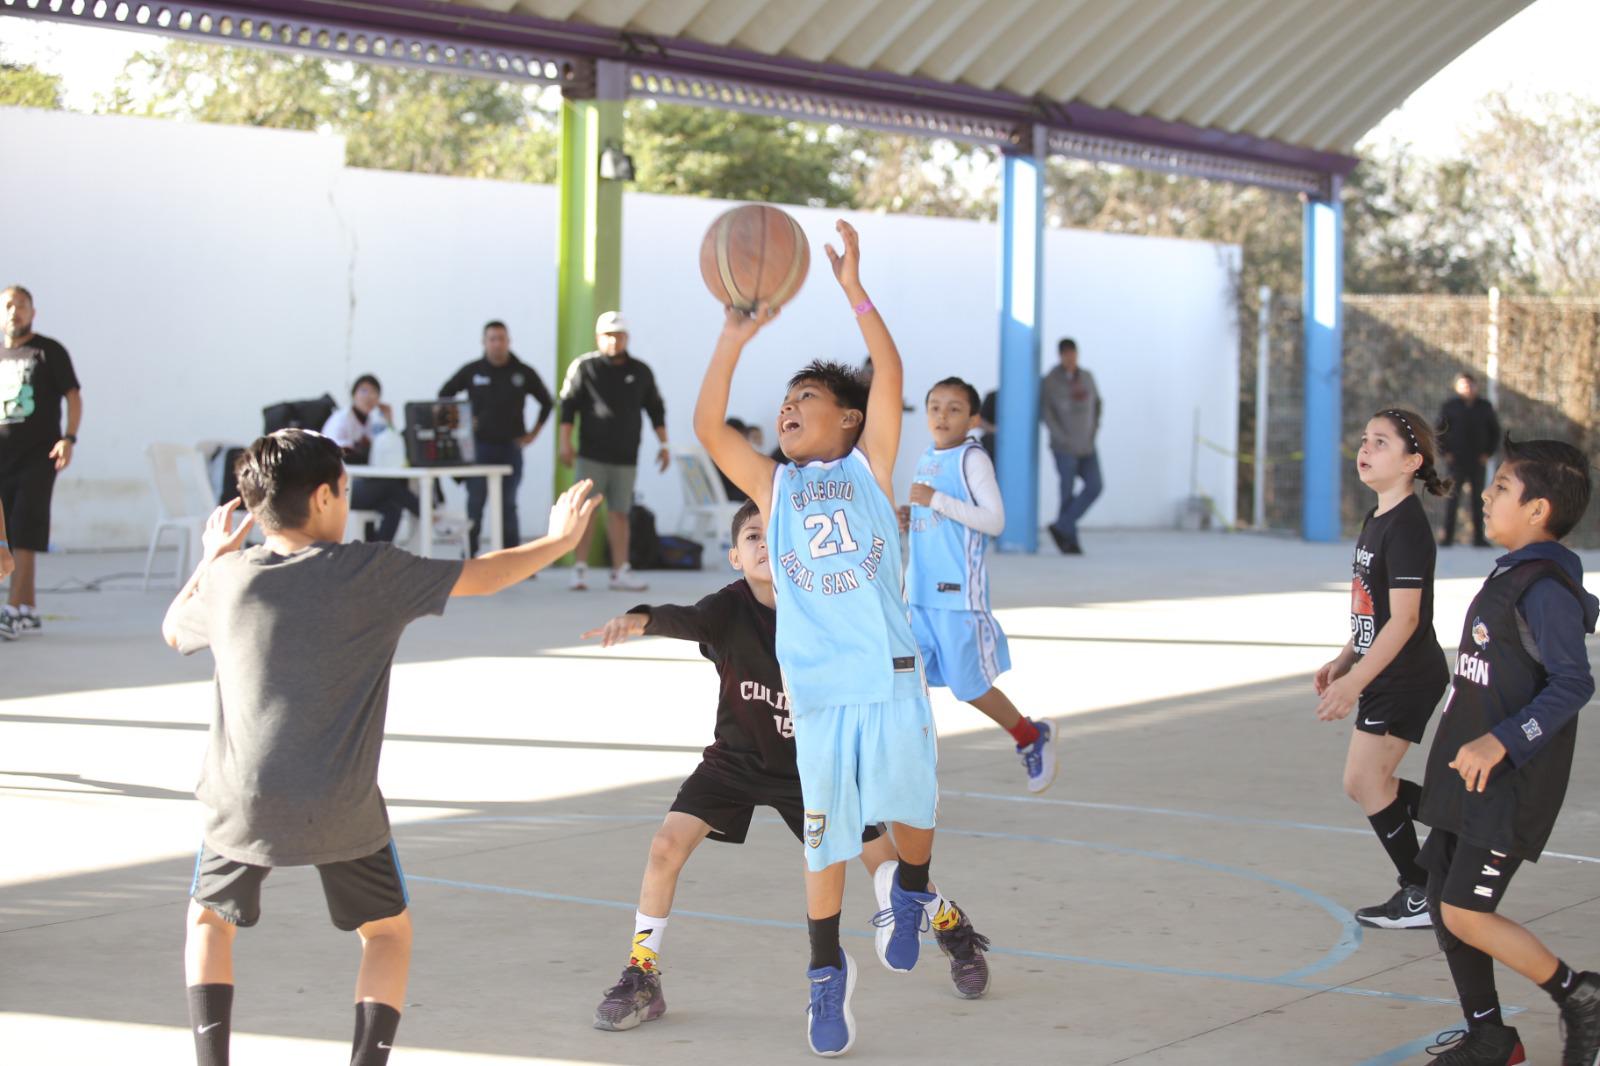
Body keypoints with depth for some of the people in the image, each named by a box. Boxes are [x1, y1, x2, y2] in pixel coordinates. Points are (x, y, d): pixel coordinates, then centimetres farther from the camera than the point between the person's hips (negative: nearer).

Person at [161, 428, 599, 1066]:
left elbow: (173, 630, 25)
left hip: (241, 803, 2)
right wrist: (557, 542, 23)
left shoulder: (229, 579, 3)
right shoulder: (372, 572, -4)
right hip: (340, 810, -2)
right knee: (388, 932, 18)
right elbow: (483, 577, 7)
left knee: (209, 920, 25)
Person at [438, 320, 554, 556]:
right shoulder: (472, 371, 1)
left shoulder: (523, 373, 2)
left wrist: (534, 432, 6)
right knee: (475, 503, -3)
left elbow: (547, 402, 13)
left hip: (510, 448, 1)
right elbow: (443, 395, 11)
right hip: (479, 446, -1)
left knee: (508, 506, 4)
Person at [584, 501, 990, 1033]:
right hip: (735, 759, 0)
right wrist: (637, 620, -65)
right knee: (667, 845, -17)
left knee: (881, 855, 5)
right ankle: (641, 978, -1)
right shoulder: (730, 609, -23)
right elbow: (683, 619, -46)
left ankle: (954, 931, 35)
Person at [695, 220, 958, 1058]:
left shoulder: (870, 468, 6)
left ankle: (908, 889, 27)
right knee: (825, 839, 4)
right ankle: (827, 973, 19)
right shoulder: (774, 486, 10)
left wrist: (854, 291, -16)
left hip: (891, 676, -1)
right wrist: (733, 340, -14)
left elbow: (889, 378, -7)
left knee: (910, 811, -6)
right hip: (817, 687, 1)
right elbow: (708, 428, -4)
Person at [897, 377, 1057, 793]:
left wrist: (936, 500, -23)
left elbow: (995, 521, -18)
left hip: (959, 593, -7)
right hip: (920, 593, 7)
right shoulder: (926, 459, 14)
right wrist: (909, 518, 7)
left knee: (970, 686, 3)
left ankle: (1032, 736, 26)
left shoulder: (972, 459, -9)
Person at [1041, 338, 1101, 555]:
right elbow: (1045, 411, -11)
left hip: (1087, 446, 5)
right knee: (1068, 492, -3)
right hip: (1065, 447, -5)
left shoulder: (1087, 377, 10)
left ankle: (1061, 527, 4)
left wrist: (1094, 429, 7)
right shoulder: (1051, 380, -6)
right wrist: (1062, 437, -18)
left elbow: (1097, 404, 21)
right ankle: (1070, 541, 7)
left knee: (1095, 486, -7)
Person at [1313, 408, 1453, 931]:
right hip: (1384, 677, 9)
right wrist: (1344, 660, 18)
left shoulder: (1406, 526, -19)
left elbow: (1404, 618, -24)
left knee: (1366, 780, -3)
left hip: (1406, 680, -9)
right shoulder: (1377, 519, 10)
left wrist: (1354, 683, -27)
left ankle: (1421, 897, 8)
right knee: (1367, 783, 13)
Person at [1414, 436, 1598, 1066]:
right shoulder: (1511, 576, 11)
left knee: (1465, 913, -10)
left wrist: (1500, 742, -29)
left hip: (1509, 786, -10)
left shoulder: (1544, 587, -17)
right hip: (1468, 779, 10)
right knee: (1443, 901, 10)